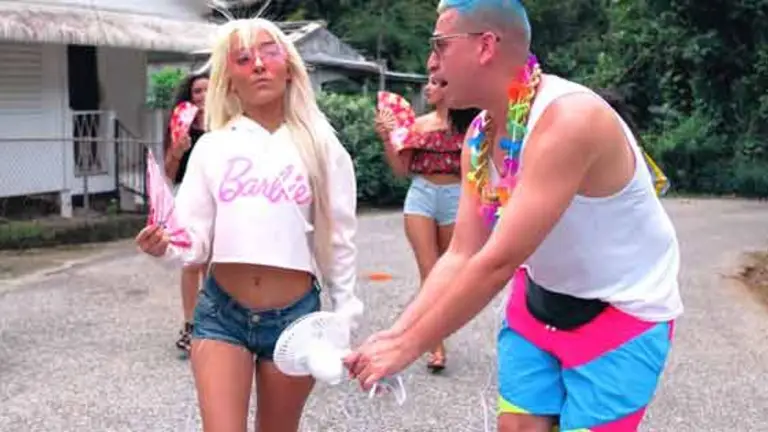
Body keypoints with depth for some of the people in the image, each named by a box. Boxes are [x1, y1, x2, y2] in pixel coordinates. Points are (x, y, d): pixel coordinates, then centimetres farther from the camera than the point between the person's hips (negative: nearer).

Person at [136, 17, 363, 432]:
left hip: (295, 315, 0)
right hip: (221, 313, 0)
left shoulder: (319, 146, -1)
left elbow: (338, 240, 3)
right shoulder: (212, 147, 0)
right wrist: (165, 247, -23)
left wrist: (344, 320, 5)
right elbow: (196, 240, -1)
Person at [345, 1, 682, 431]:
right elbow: (462, 256, -3)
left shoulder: (570, 119, -31)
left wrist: (407, 347, -27)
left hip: (622, 313, -6)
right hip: (540, 301, 7)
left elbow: (497, 262, -33)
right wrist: (394, 334, -13)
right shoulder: (480, 136, -4)